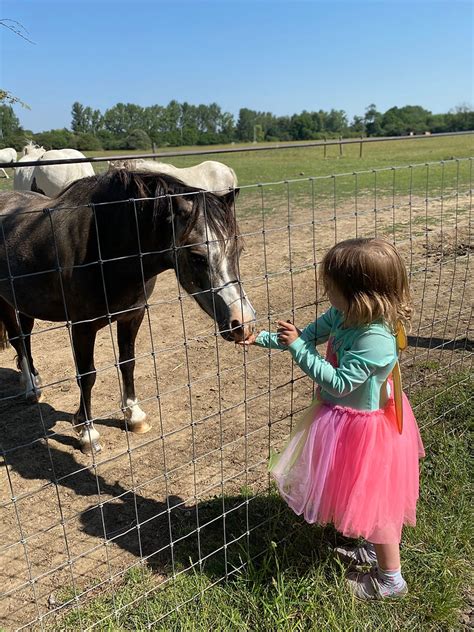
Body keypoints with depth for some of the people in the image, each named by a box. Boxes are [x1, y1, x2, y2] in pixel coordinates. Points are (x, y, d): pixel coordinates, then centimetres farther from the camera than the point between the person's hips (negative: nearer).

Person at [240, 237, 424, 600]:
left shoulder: (374, 339, -35)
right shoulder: (344, 315, -8)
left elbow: (338, 383, -32)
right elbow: (311, 334, 7)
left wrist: (296, 347, -31)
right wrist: (263, 338, 5)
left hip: (364, 428, -9)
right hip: (349, 419, 9)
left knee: (372, 498, 10)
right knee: (368, 495, 27)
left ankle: (390, 579, 33)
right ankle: (375, 550, 51)